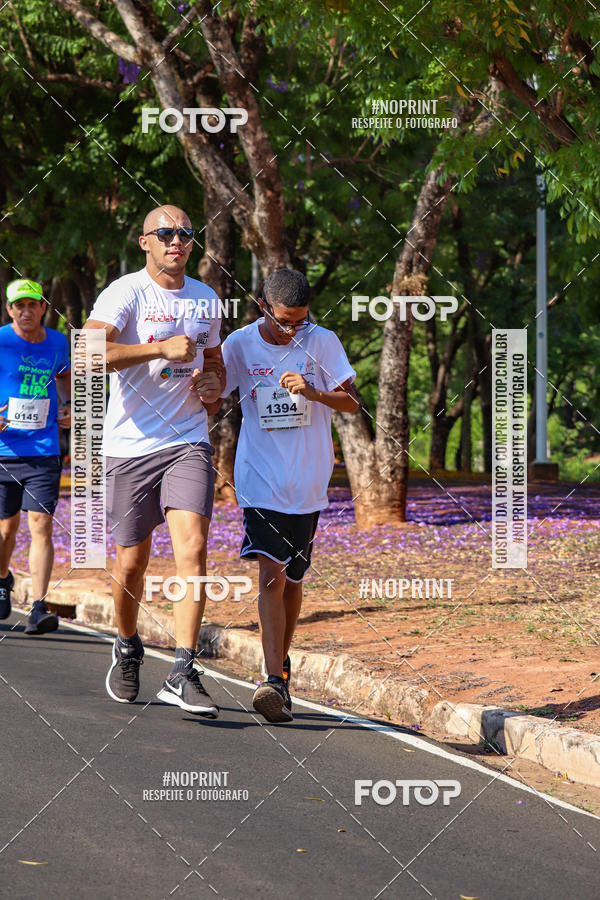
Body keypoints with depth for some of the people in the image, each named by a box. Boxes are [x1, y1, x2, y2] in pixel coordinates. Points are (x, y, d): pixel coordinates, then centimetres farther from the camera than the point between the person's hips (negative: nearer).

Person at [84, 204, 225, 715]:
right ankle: (128, 649, 33)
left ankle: (183, 674, -15)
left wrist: (214, 385, 8)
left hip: (188, 443, 3)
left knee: (192, 548, -15)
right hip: (130, 444, -3)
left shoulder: (205, 299, 13)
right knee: (131, 562, 6)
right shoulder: (125, 293, -6)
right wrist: (161, 348, -25)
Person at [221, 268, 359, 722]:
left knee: (293, 577, 11)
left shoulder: (322, 342, -3)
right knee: (271, 572, -15)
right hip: (261, 476, -1)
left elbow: (352, 402, -4)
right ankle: (277, 680, -21)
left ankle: (281, 661, 32)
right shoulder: (239, 345, -2)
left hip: (309, 481, 1)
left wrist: (313, 393, -21)